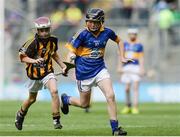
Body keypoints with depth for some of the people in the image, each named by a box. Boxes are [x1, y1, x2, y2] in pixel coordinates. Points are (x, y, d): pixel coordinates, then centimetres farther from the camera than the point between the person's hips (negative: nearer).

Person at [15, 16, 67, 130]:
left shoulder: (53, 40, -4)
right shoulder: (33, 43, -20)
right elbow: (22, 57, -15)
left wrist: (63, 66, 11)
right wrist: (34, 60, -32)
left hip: (47, 72, 2)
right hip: (34, 73, -2)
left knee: (54, 91, -23)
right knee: (32, 99, 15)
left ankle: (56, 120, -15)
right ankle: (20, 114, 47)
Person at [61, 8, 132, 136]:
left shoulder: (107, 32, -3)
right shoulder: (82, 34, -15)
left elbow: (119, 41, 18)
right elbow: (71, 50, -15)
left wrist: (122, 57, 12)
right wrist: (71, 56, -36)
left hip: (100, 69, 3)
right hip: (84, 72, -3)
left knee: (110, 96, -16)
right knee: (84, 104, 10)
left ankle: (115, 127, -8)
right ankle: (66, 99, 41)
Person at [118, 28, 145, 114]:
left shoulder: (139, 45, 3)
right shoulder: (125, 44, 13)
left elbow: (141, 58, -1)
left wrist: (142, 69, -10)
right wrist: (120, 67, 4)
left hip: (136, 67, -3)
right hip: (127, 68, 3)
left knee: (135, 88, -9)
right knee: (127, 89, 2)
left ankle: (135, 107, -10)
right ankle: (128, 106, 17)